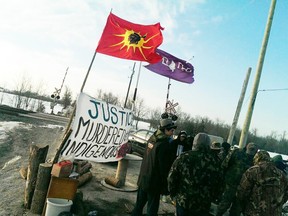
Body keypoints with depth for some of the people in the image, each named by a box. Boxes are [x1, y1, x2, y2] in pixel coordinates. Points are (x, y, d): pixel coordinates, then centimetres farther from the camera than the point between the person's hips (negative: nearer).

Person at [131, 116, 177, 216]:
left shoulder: (152, 139, 4)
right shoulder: (164, 144, -21)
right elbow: (164, 167, -21)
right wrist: (165, 186, -13)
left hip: (143, 179, 8)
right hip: (154, 182, -8)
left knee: (139, 204, 20)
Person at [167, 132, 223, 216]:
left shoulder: (182, 157, -9)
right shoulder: (213, 163, -11)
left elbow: (171, 178, -4)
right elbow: (217, 185, -2)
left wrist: (174, 195, 9)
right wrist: (210, 199, 13)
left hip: (182, 202, 1)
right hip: (202, 206, 0)